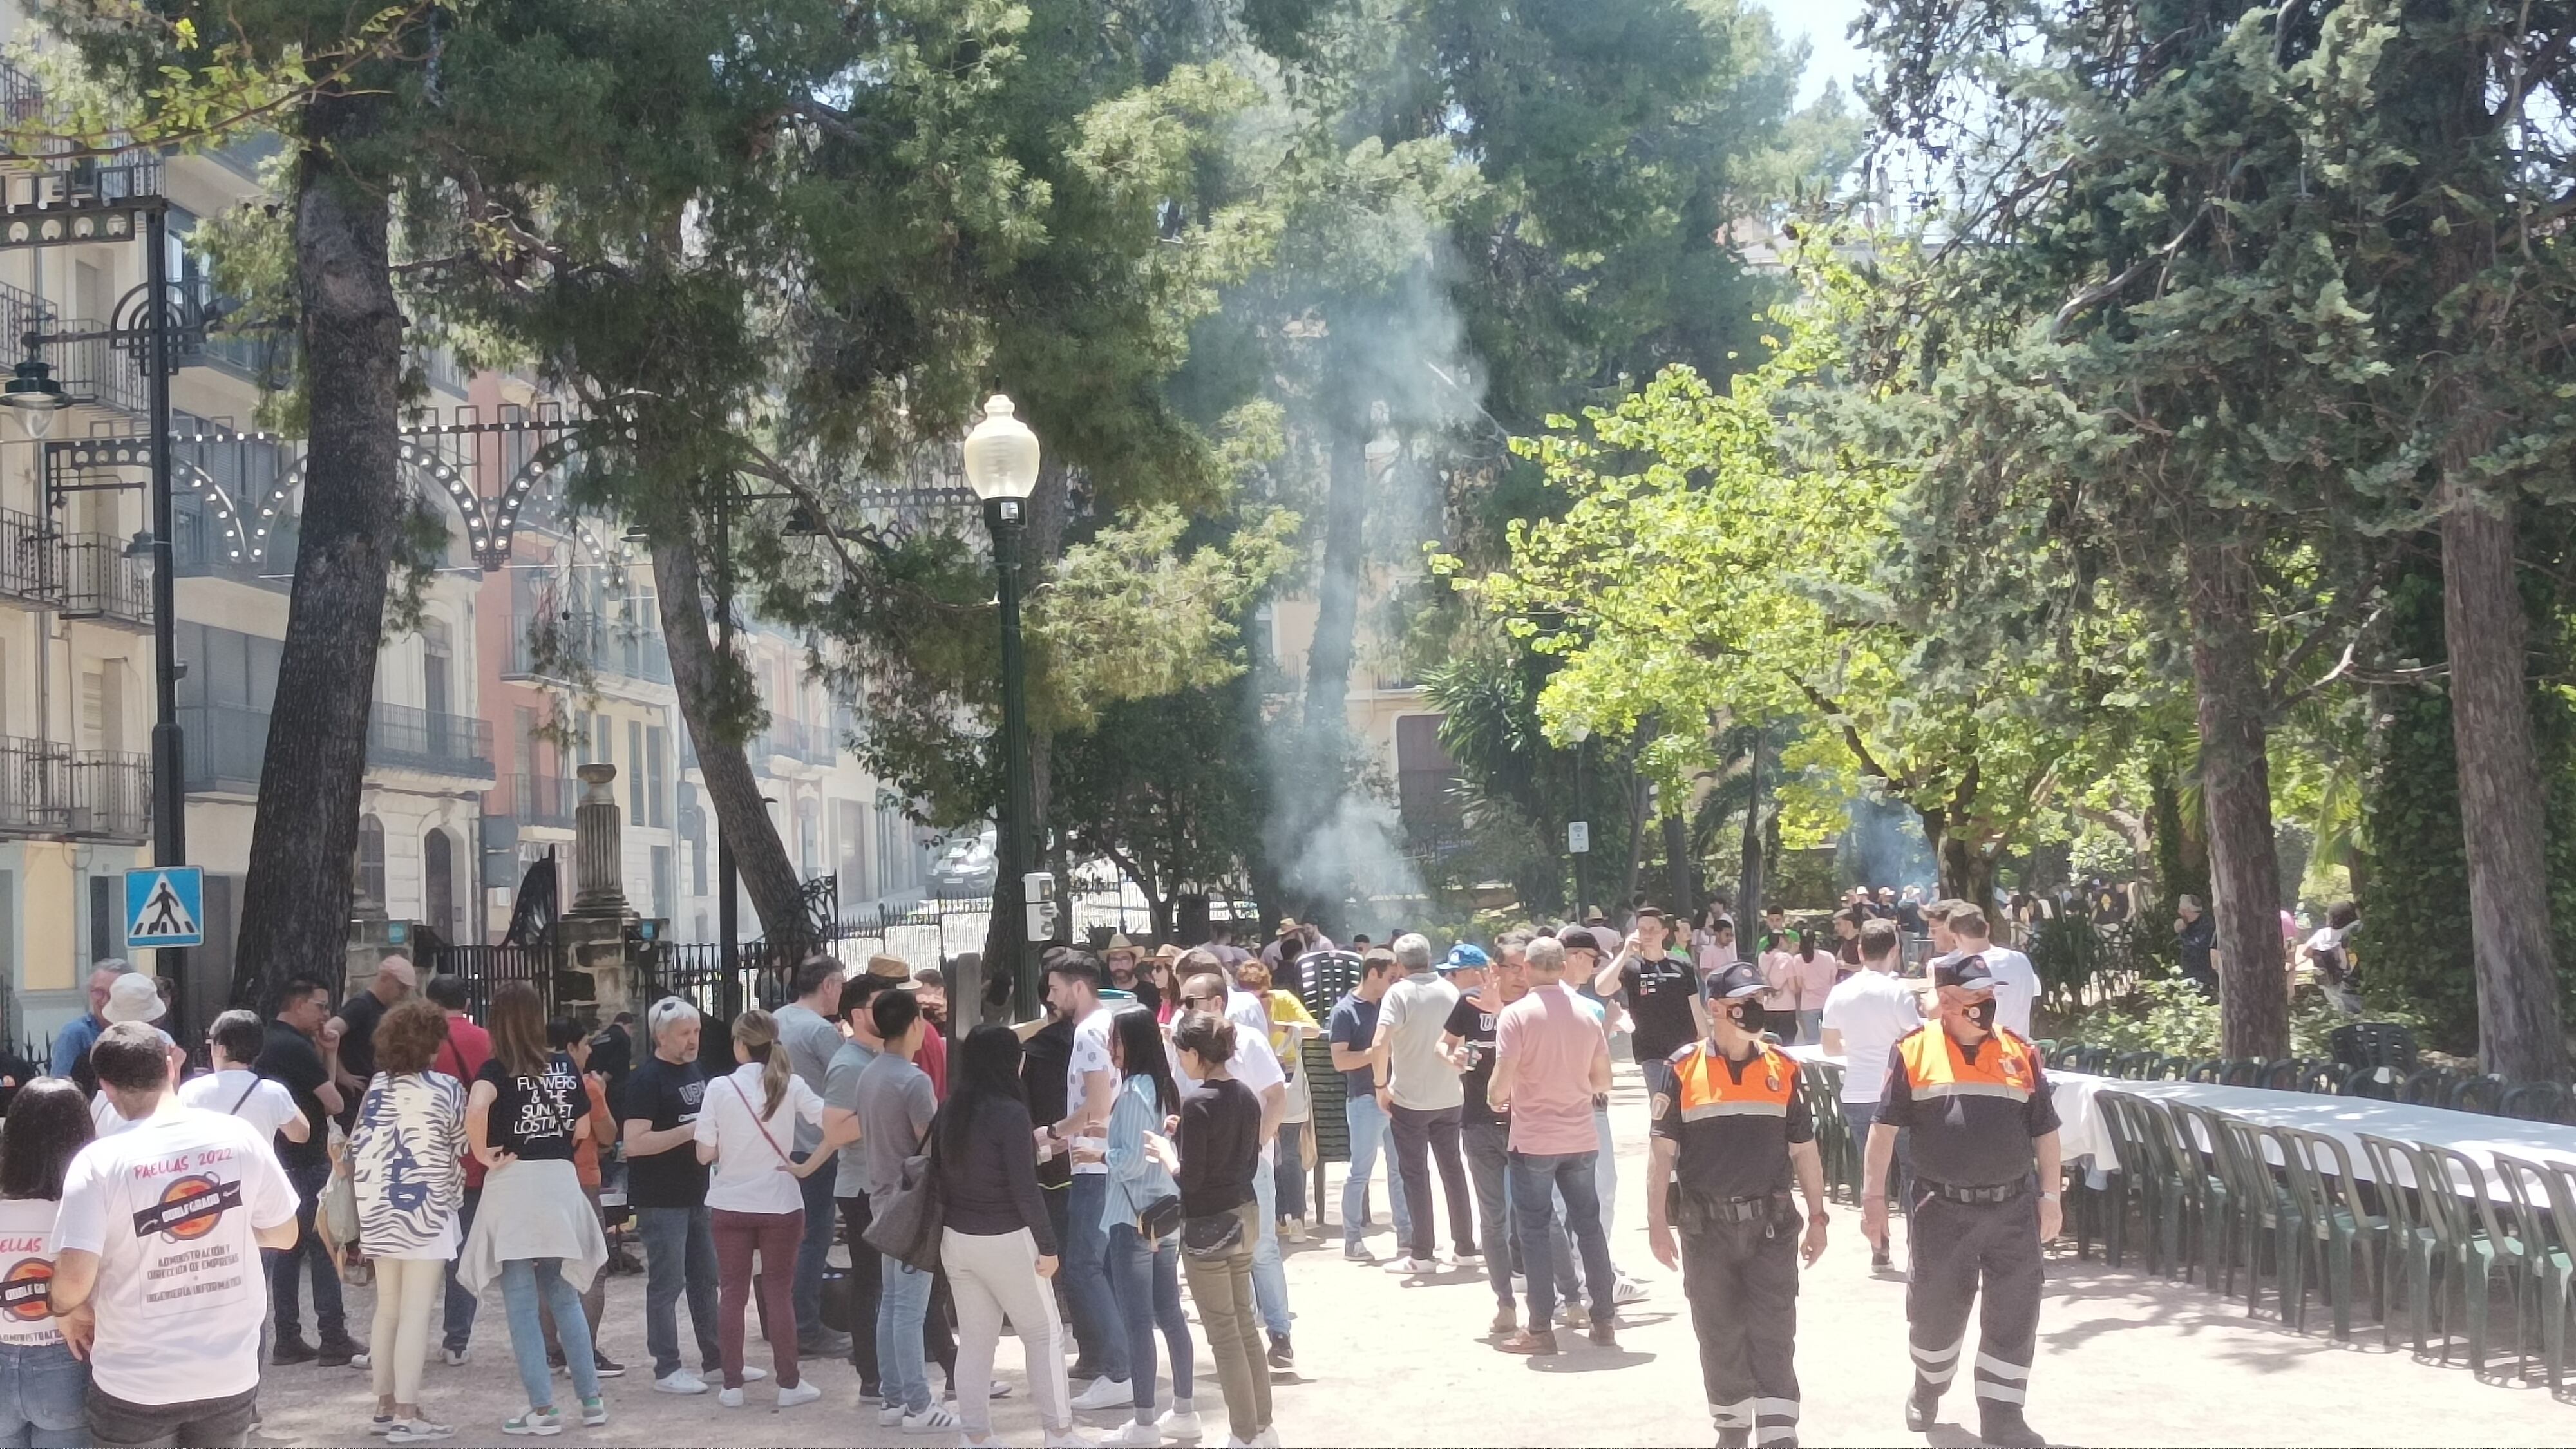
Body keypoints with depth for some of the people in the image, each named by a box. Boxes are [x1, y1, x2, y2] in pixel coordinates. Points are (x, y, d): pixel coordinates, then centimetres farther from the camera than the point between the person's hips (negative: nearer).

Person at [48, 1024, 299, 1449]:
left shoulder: (100, 1162, -16)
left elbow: (74, 1276, -22)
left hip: (137, 1386, -3)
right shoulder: (239, 1137, -7)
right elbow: (284, 1235, 5)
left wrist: (67, 1309, -1)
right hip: (231, 1375, 3)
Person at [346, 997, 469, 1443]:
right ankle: (406, 1415, -7)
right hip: (425, 1211, -6)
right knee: (416, 1313, -5)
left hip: (379, 1211, 6)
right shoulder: (447, 1089, -8)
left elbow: (355, 1149, 8)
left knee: (388, 1309, 15)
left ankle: (385, 1406, 20)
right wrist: (455, 1193, 16)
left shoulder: (376, 1085, 5)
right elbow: (460, 1151, -1)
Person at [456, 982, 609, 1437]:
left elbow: (476, 1109, -29)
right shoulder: (565, 1066, 3)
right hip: (561, 1182, 4)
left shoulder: (497, 1069, -8)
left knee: (522, 1305, 3)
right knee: (565, 1297, 15)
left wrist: (484, 1154, -15)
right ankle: (591, 1400, 16)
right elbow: (583, 1129, 9)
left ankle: (543, 1408, 2)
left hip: (513, 1183, -4)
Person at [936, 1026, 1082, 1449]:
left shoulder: (951, 1110, 2)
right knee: (1044, 1333, 8)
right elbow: (1025, 1190, -17)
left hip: (956, 1237, 6)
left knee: (974, 1341, 12)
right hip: (1005, 1242, -6)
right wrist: (1047, 1246, -10)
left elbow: (945, 1174, 10)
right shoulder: (1010, 1113, -18)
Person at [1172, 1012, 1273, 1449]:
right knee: (1245, 1324, 16)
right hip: (1245, 1215, 8)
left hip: (1208, 1224, -8)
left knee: (1224, 1334, 1)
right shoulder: (1245, 1096, 4)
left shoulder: (1197, 1102, -19)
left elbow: (1190, 1178, -19)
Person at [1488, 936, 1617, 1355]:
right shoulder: (1586, 1015, 3)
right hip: (1580, 1138, 4)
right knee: (1589, 1226, 12)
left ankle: (1541, 1329, 2)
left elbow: (1502, 1082, -17)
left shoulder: (1517, 1015, -12)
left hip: (1534, 1140, -4)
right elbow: (1603, 1082, 9)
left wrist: (1495, 1098, 4)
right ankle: (1605, 1321, 16)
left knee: (1534, 1230, 3)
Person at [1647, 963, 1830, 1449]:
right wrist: (1657, 1223, -6)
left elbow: (1803, 1150, 8)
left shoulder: (1783, 1069, 2)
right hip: (1706, 1227, -1)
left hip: (1771, 1225, 1)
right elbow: (1662, 1152, -2)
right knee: (1719, 1336, 10)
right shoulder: (1683, 1070, -5)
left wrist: (1817, 1219, 7)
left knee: (1773, 1336, -2)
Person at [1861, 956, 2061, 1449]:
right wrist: (1874, 1196, -8)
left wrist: (2049, 1196, 5)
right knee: (1936, 1308, 12)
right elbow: (1885, 1128, -3)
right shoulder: (1914, 1052, -4)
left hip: (2013, 1209, 2)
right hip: (1942, 1209, -2)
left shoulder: (2019, 1053, 3)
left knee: (2013, 1316, 2)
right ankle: (1928, 1387, 37)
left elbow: (2045, 1131, 9)